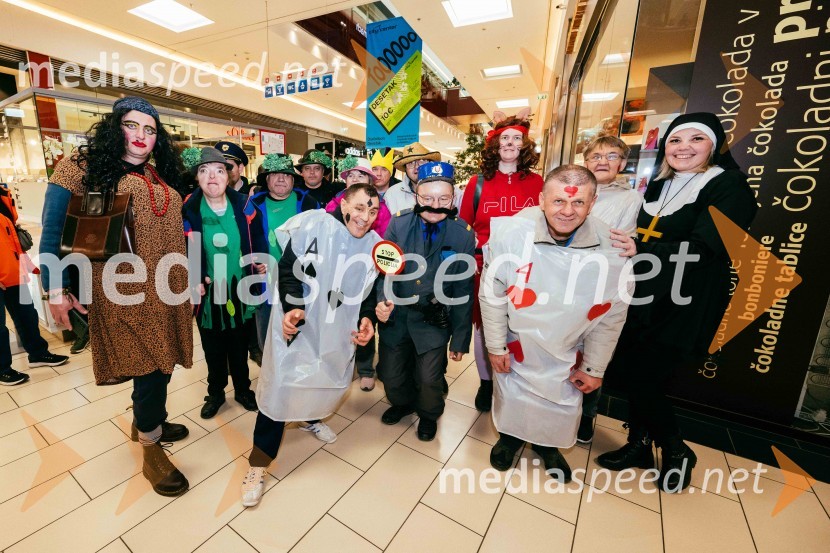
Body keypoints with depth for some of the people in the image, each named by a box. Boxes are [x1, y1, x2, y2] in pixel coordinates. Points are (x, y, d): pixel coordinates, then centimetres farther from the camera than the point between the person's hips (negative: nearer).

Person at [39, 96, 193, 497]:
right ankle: (151, 451, 17)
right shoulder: (84, 166, -2)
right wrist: (57, 289, -8)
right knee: (151, 366, -2)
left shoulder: (161, 176, 14)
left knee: (159, 362, 15)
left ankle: (144, 421, 40)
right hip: (123, 291, -5)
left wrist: (190, 278, 15)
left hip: (166, 290, 6)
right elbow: (53, 231, -4)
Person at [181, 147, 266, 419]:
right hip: (207, 293, -1)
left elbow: (258, 238, 5)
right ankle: (215, 392, 39)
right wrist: (192, 279, -17)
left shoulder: (243, 205, -4)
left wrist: (261, 260, -9)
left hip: (239, 290, 1)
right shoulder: (188, 210, -8)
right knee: (213, 348, 16)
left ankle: (242, 389, 38)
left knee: (239, 346, 17)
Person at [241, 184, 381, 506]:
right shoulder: (314, 224, -17)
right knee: (280, 386, 1)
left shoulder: (375, 244, -1)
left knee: (331, 382, 21)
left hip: (338, 331, 5)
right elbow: (288, 268, -12)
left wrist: (366, 318, -7)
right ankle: (259, 463, 22)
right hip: (296, 323, -5)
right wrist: (291, 306, -23)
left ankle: (310, 418, 55)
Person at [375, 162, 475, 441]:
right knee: (390, 374, 15)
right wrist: (382, 300, -28)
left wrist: (460, 339, -3)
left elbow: (463, 291, -6)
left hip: (434, 320, -2)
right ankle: (403, 403, 52)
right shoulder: (398, 224, -11)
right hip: (395, 314, 2)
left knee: (429, 379, 5)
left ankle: (429, 414, 43)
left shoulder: (463, 234, -12)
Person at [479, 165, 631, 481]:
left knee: (563, 407, 21)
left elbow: (611, 314, -8)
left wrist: (594, 368, -1)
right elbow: (492, 294, -16)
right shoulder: (511, 233, -28)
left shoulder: (611, 247, -21)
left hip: (568, 353, 2)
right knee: (511, 395, 20)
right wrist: (496, 346, -9)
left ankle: (548, 444, 53)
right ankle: (510, 435, 52)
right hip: (516, 342, -1)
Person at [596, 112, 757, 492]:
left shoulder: (729, 186, -7)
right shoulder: (658, 187, 14)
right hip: (643, 299, 6)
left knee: (644, 377, -3)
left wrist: (641, 250, -32)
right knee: (627, 370, 8)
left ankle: (677, 452, 25)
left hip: (683, 306, -6)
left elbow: (704, 246, -21)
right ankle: (639, 445, 31)